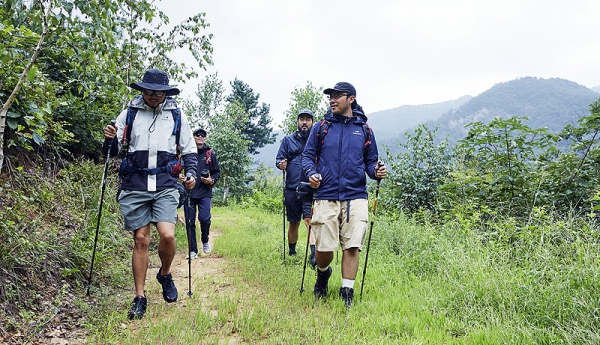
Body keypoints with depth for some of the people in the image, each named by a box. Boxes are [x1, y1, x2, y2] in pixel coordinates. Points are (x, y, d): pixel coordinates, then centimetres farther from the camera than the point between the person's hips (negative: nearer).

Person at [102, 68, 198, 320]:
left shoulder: (177, 115, 8)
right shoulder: (129, 113, 8)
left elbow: (189, 150, 14)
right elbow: (112, 151, 9)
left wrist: (191, 173, -3)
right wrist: (110, 139, -13)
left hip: (165, 186, 0)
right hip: (134, 186, 1)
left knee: (167, 235, -15)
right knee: (141, 240, 2)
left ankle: (165, 274, 18)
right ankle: (139, 298, 15)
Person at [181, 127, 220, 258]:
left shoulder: (210, 154, 6)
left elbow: (217, 172, 12)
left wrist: (211, 180, -7)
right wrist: (179, 176, -8)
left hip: (205, 193, -1)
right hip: (189, 192, 1)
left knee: (204, 219, -14)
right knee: (190, 222, 2)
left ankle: (205, 241, 16)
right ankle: (193, 250, 14)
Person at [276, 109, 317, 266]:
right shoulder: (288, 140, 11)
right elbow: (279, 158, 8)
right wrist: (280, 164, -16)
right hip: (292, 189, 2)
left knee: (310, 220, -15)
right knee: (294, 223, 11)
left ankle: (314, 255, -20)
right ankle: (291, 252, 28)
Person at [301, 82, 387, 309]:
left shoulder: (364, 129, 10)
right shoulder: (321, 128, 8)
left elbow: (370, 161, 15)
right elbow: (307, 156, 9)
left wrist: (376, 172, -7)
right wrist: (311, 173, -11)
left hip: (355, 197, 1)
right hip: (326, 197, 0)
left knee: (352, 247, -2)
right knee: (324, 248, 1)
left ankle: (347, 294, 13)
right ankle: (323, 273, 35)